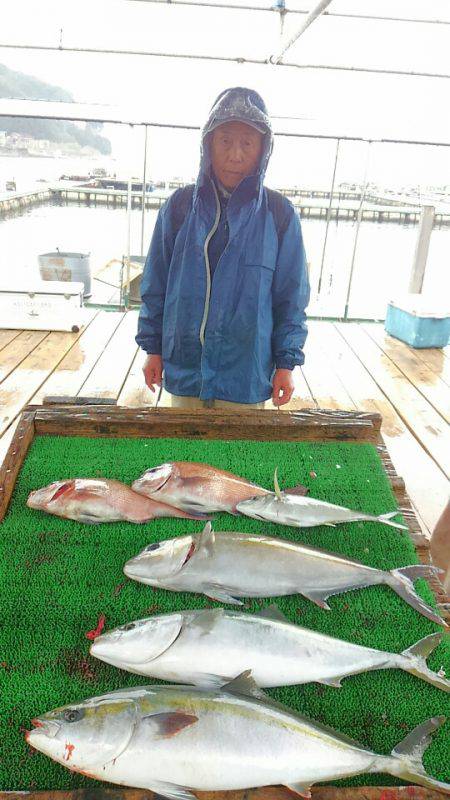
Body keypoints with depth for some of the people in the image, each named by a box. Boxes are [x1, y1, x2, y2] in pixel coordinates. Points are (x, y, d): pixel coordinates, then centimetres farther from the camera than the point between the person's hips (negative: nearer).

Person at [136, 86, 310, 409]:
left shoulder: (279, 214, -3)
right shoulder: (181, 206, 0)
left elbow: (291, 297, 1)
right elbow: (155, 285, 6)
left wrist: (286, 362, -3)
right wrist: (152, 347, 6)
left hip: (247, 376, -1)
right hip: (184, 369, 1)